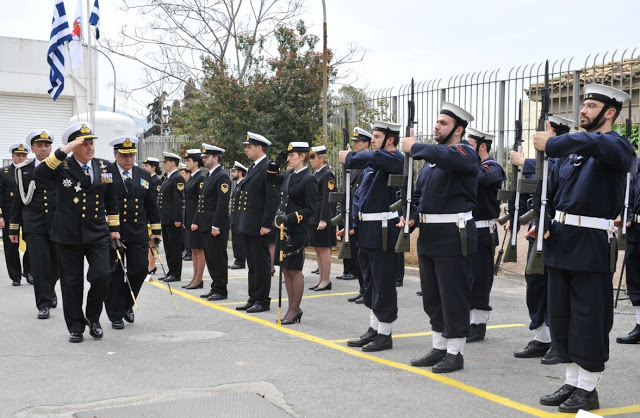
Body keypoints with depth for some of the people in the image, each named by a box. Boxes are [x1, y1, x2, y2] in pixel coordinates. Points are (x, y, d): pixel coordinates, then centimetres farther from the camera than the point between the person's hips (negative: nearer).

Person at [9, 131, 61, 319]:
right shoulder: (24, 170, 7)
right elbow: (18, 200, 10)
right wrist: (14, 227, 8)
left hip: (58, 224, 1)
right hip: (34, 226, 0)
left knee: (59, 264, 7)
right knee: (40, 264, -7)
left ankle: (49, 290, 36)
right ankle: (43, 304, 3)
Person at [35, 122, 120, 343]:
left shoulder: (104, 167, 7)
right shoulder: (62, 166, -3)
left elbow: (112, 201, 15)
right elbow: (39, 173, -24)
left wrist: (114, 227, 12)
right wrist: (63, 152, -27)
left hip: (97, 233, 2)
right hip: (69, 235, -2)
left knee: (101, 276, -10)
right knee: (72, 281, 6)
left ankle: (93, 317, 14)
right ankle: (75, 327, 19)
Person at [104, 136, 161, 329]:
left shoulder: (144, 176, 11)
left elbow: (152, 206, 15)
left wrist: (155, 231, 12)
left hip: (138, 233, 3)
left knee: (140, 269, 0)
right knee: (115, 274, 3)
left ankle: (127, 305, 24)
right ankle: (116, 315, 14)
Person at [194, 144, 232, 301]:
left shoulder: (222, 177, -12)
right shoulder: (209, 176, 18)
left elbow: (222, 204, -19)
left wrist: (216, 226, -21)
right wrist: (196, 221, 17)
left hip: (217, 227, -10)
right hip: (206, 226, 10)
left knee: (218, 259, -4)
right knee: (210, 258, 13)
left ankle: (221, 290, 3)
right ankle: (215, 287, 21)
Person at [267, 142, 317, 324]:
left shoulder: (308, 180, -11)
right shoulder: (289, 175, 10)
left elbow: (310, 209, -14)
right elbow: (270, 178, 25)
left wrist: (290, 218, -23)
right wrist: (277, 162, 11)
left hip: (297, 231, -8)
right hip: (284, 228, 8)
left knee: (295, 270, 1)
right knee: (285, 269, 11)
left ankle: (295, 310, 11)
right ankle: (292, 308, 21)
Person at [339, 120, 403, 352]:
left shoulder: (395, 159, -11)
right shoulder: (372, 164, 17)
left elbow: (373, 157, -33)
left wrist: (349, 158, -17)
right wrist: (353, 224, 13)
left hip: (383, 231, -10)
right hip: (367, 230, 10)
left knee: (383, 285, -2)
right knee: (370, 283, 15)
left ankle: (385, 335, 7)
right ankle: (373, 330, 25)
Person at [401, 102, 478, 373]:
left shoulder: (465, 152, -9)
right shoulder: (431, 157, 17)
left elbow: (446, 156, -33)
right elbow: (419, 193, 19)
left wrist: (415, 147, -22)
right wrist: (413, 217, 1)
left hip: (453, 236, -9)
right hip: (429, 235, 9)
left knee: (454, 295, -1)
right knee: (432, 295, 14)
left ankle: (455, 353, 10)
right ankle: (439, 348, 25)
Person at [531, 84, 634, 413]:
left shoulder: (618, 146, -6)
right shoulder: (570, 151, 15)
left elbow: (592, 142, -30)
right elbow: (551, 190, 12)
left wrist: (550, 145, -31)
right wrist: (540, 222, -3)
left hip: (593, 245, -7)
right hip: (561, 241, 7)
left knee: (589, 318, 0)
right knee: (560, 315, 12)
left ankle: (588, 389, 12)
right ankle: (572, 382, 25)